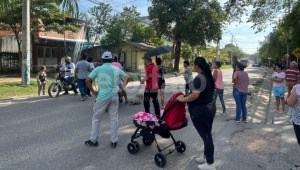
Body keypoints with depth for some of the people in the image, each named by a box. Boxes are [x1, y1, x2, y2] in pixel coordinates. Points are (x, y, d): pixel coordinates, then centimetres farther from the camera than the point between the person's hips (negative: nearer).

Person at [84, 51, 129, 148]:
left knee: (96, 119, 12)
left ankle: (93, 140, 19)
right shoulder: (116, 69, 6)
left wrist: (93, 92, 0)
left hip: (102, 97, -2)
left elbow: (87, 80, -8)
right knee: (114, 119, 10)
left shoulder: (98, 69, -2)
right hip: (114, 96, 3)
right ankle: (114, 141, 15)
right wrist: (122, 88, 9)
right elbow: (126, 77, 9)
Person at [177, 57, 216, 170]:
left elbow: (195, 95, -29)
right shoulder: (208, 76, 9)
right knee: (207, 135, 19)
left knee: (205, 136, 0)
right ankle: (206, 157, 35)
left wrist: (183, 99, -15)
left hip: (200, 110, -10)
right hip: (210, 107, 10)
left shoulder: (199, 78, -21)